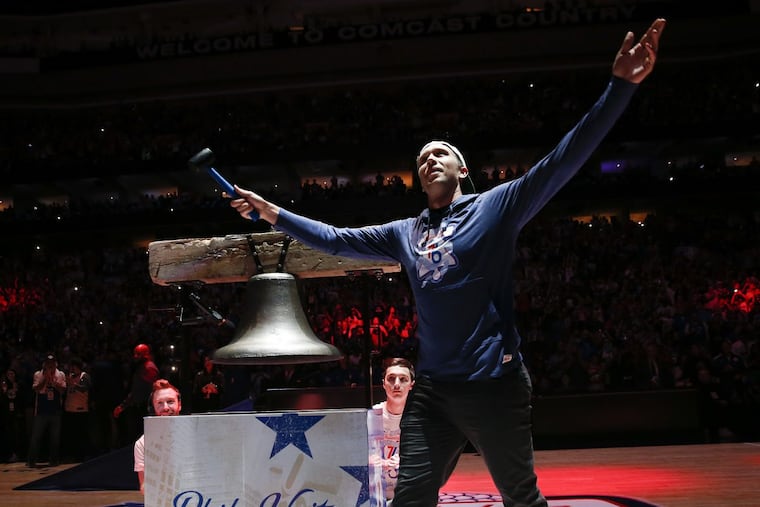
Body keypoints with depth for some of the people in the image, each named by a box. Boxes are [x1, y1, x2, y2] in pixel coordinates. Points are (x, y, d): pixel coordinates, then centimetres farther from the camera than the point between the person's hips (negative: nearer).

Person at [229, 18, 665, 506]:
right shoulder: (405, 233, 14)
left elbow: (563, 160, -9)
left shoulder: (496, 205, 0)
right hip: (432, 390, 5)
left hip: (494, 384, -4)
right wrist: (271, 212, 17)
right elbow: (334, 239, 20)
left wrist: (620, 85, -18)